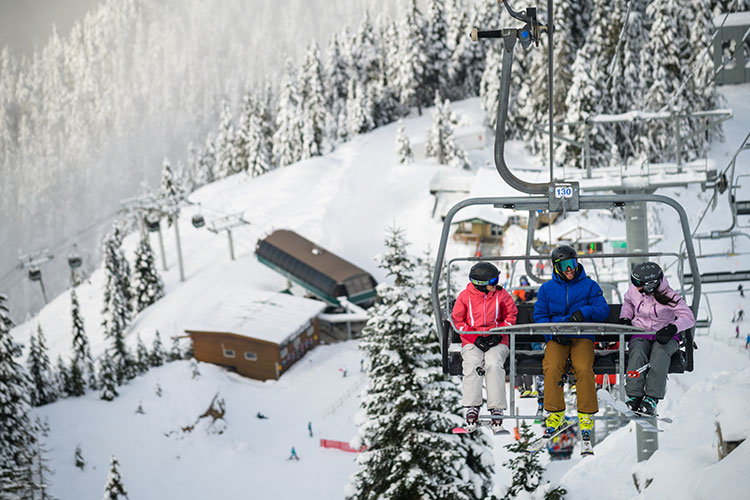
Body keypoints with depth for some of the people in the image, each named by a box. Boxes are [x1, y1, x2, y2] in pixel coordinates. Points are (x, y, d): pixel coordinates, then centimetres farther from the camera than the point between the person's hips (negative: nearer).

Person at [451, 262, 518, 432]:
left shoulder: (501, 295, 4)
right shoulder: (465, 296, 0)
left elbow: (511, 316, 10)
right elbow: (457, 320, 4)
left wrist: (498, 334, -6)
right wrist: (475, 338, -8)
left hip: (497, 342, 0)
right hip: (472, 342, 0)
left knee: (493, 363, -32)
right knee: (472, 364, -32)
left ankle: (496, 409, -30)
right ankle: (472, 408, -27)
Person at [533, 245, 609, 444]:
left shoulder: (589, 286, 10)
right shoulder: (546, 289, 13)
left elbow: (603, 310, 2)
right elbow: (539, 316, 7)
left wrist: (585, 311, -20)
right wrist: (555, 332, -11)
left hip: (582, 338, -1)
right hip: (556, 339, 1)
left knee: (583, 368, -31)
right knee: (552, 369, -29)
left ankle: (586, 415, -20)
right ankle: (555, 413, -15)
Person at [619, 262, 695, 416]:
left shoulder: (669, 296, -12)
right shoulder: (634, 291, 0)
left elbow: (689, 318, -12)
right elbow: (627, 301, 26)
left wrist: (672, 328, -30)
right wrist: (625, 317, 7)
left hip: (664, 336, -2)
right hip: (640, 335, 3)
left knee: (660, 353, -37)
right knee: (637, 353, -34)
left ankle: (652, 399, -41)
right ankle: (634, 396, -37)